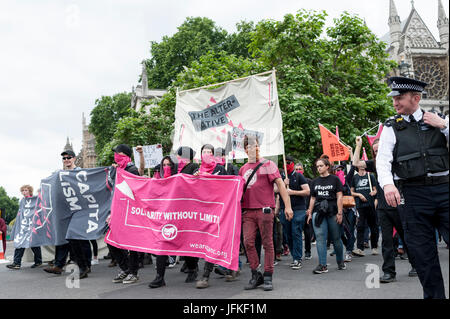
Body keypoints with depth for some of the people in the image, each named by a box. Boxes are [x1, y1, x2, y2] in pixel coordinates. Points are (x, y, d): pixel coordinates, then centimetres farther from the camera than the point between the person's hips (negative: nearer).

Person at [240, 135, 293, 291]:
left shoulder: (267, 164, 2)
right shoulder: (243, 169, 15)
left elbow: (280, 184, -5)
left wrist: (287, 206, -12)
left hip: (265, 209, -4)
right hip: (248, 211, 4)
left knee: (267, 243, -1)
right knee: (248, 242, -2)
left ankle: (268, 277, 7)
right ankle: (255, 275, 11)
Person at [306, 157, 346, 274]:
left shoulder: (334, 179, 2)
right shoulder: (315, 181, 14)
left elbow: (339, 197, -2)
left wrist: (339, 213, -9)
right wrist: (310, 213, 12)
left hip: (332, 212, -3)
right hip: (318, 211, 3)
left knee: (336, 238, 6)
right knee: (320, 237, -8)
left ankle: (340, 262, 26)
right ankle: (322, 265, -7)